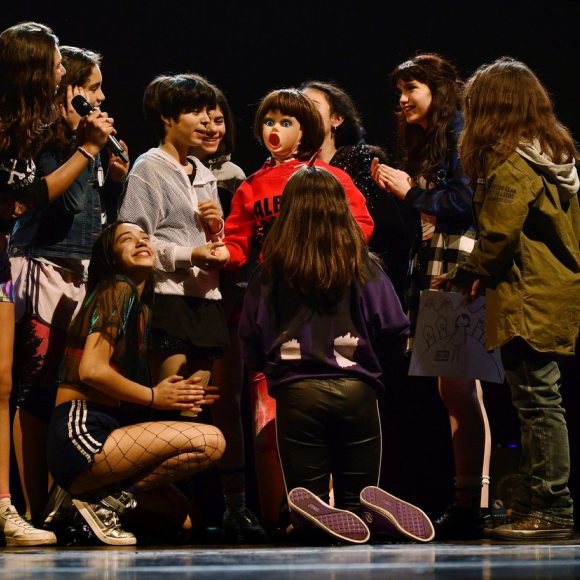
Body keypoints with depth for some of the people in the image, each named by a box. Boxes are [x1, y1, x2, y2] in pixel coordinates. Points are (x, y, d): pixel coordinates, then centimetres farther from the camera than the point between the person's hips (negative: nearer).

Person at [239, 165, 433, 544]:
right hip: (356, 391, 1)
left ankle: (322, 516, -28)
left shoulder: (271, 272, 1)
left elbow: (250, 341, 2)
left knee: (307, 497, 10)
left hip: (297, 393, -1)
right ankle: (373, 510, -24)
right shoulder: (364, 267, 2)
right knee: (356, 501, 14)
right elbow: (395, 332, 1)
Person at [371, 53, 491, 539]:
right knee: (454, 389, 8)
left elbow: (468, 201, -16)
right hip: (433, 271, 10)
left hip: (460, 273, -10)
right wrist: (397, 189, 7)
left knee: (459, 388, -11)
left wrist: (412, 192, -9)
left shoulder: (460, 134, -7)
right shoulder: (425, 141, 21)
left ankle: (475, 504, -11)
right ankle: (467, 503, 9)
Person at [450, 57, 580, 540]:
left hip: (527, 301, -9)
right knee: (536, 402, 13)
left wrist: (470, 275, 2)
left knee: (539, 401, -6)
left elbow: (498, 234, -17)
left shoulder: (509, 163, -14)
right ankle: (531, 505, 19)